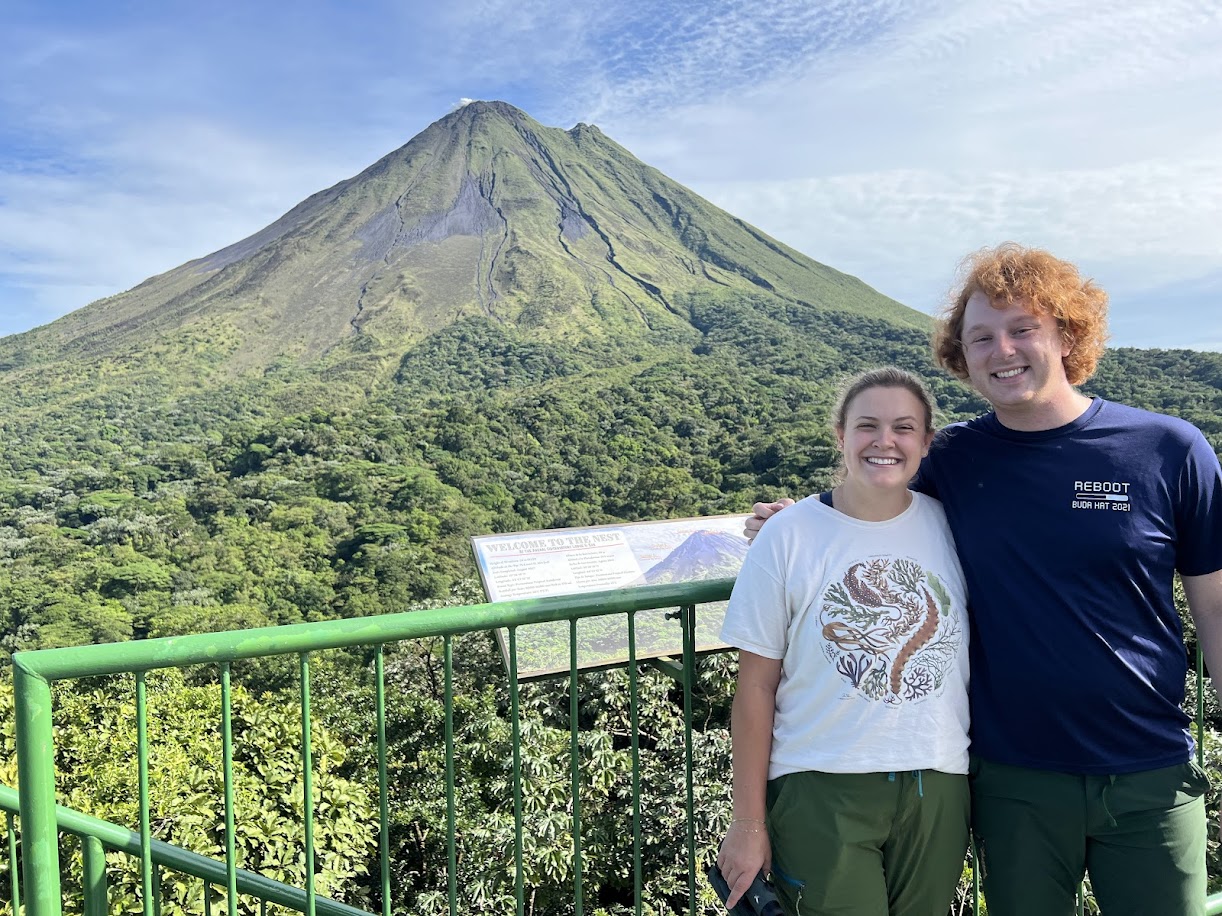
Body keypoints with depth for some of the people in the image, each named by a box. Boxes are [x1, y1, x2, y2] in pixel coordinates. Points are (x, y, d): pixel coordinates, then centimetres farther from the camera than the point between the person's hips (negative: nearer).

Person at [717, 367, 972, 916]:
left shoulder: (950, 526, 1)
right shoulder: (788, 537, -7)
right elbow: (756, 688, -5)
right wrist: (749, 823, -4)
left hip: (938, 788, 3)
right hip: (820, 791, -3)